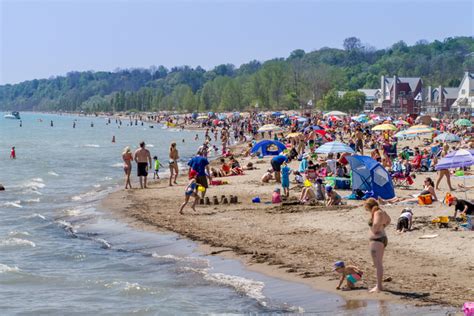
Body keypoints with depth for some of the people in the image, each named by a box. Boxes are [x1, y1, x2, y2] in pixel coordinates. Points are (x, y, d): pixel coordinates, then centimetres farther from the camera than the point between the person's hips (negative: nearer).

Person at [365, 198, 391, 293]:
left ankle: (379, 287, -5)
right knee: (379, 264, 17)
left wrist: (374, 231, -18)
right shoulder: (381, 212, 11)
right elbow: (389, 220, 31)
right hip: (383, 238, 10)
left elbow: (376, 224, -37)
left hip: (376, 240, -10)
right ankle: (379, 285, 24)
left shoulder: (377, 213, -17)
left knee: (378, 265, -7)